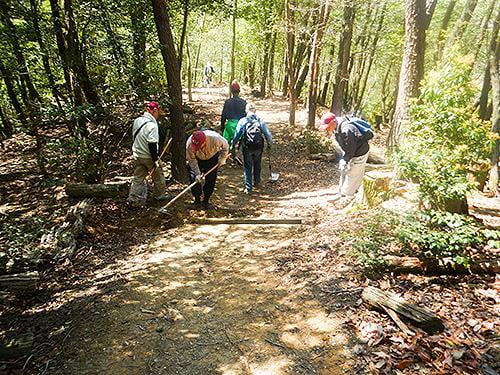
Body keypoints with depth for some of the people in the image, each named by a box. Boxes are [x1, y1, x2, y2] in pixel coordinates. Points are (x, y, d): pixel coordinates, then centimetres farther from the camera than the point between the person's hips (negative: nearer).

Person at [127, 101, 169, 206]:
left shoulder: (137, 121, 5)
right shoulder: (151, 124, -21)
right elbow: (152, 144, -23)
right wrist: (155, 160, -19)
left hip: (137, 155, 7)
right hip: (148, 156, -7)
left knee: (138, 178, 11)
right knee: (158, 175, 14)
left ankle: (133, 199, 10)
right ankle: (159, 195, 27)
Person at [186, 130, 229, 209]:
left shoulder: (215, 138, -38)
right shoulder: (189, 144, -34)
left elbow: (225, 146, -15)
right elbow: (192, 160, -20)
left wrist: (222, 159, -16)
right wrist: (197, 173, -24)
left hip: (212, 158, 0)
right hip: (198, 159, 1)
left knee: (211, 180, -4)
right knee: (194, 178, -9)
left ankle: (206, 200, 12)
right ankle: (197, 200, 8)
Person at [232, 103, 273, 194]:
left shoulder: (242, 121, -2)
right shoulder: (260, 120, 2)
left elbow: (237, 135, -1)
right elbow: (267, 134, 3)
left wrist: (233, 144, 11)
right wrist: (269, 144, 17)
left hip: (247, 147, -2)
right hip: (259, 147, 2)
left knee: (248, 167, 6)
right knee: (257, 165, 23)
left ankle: (248, 188, 5)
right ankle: (256, 182, 38)